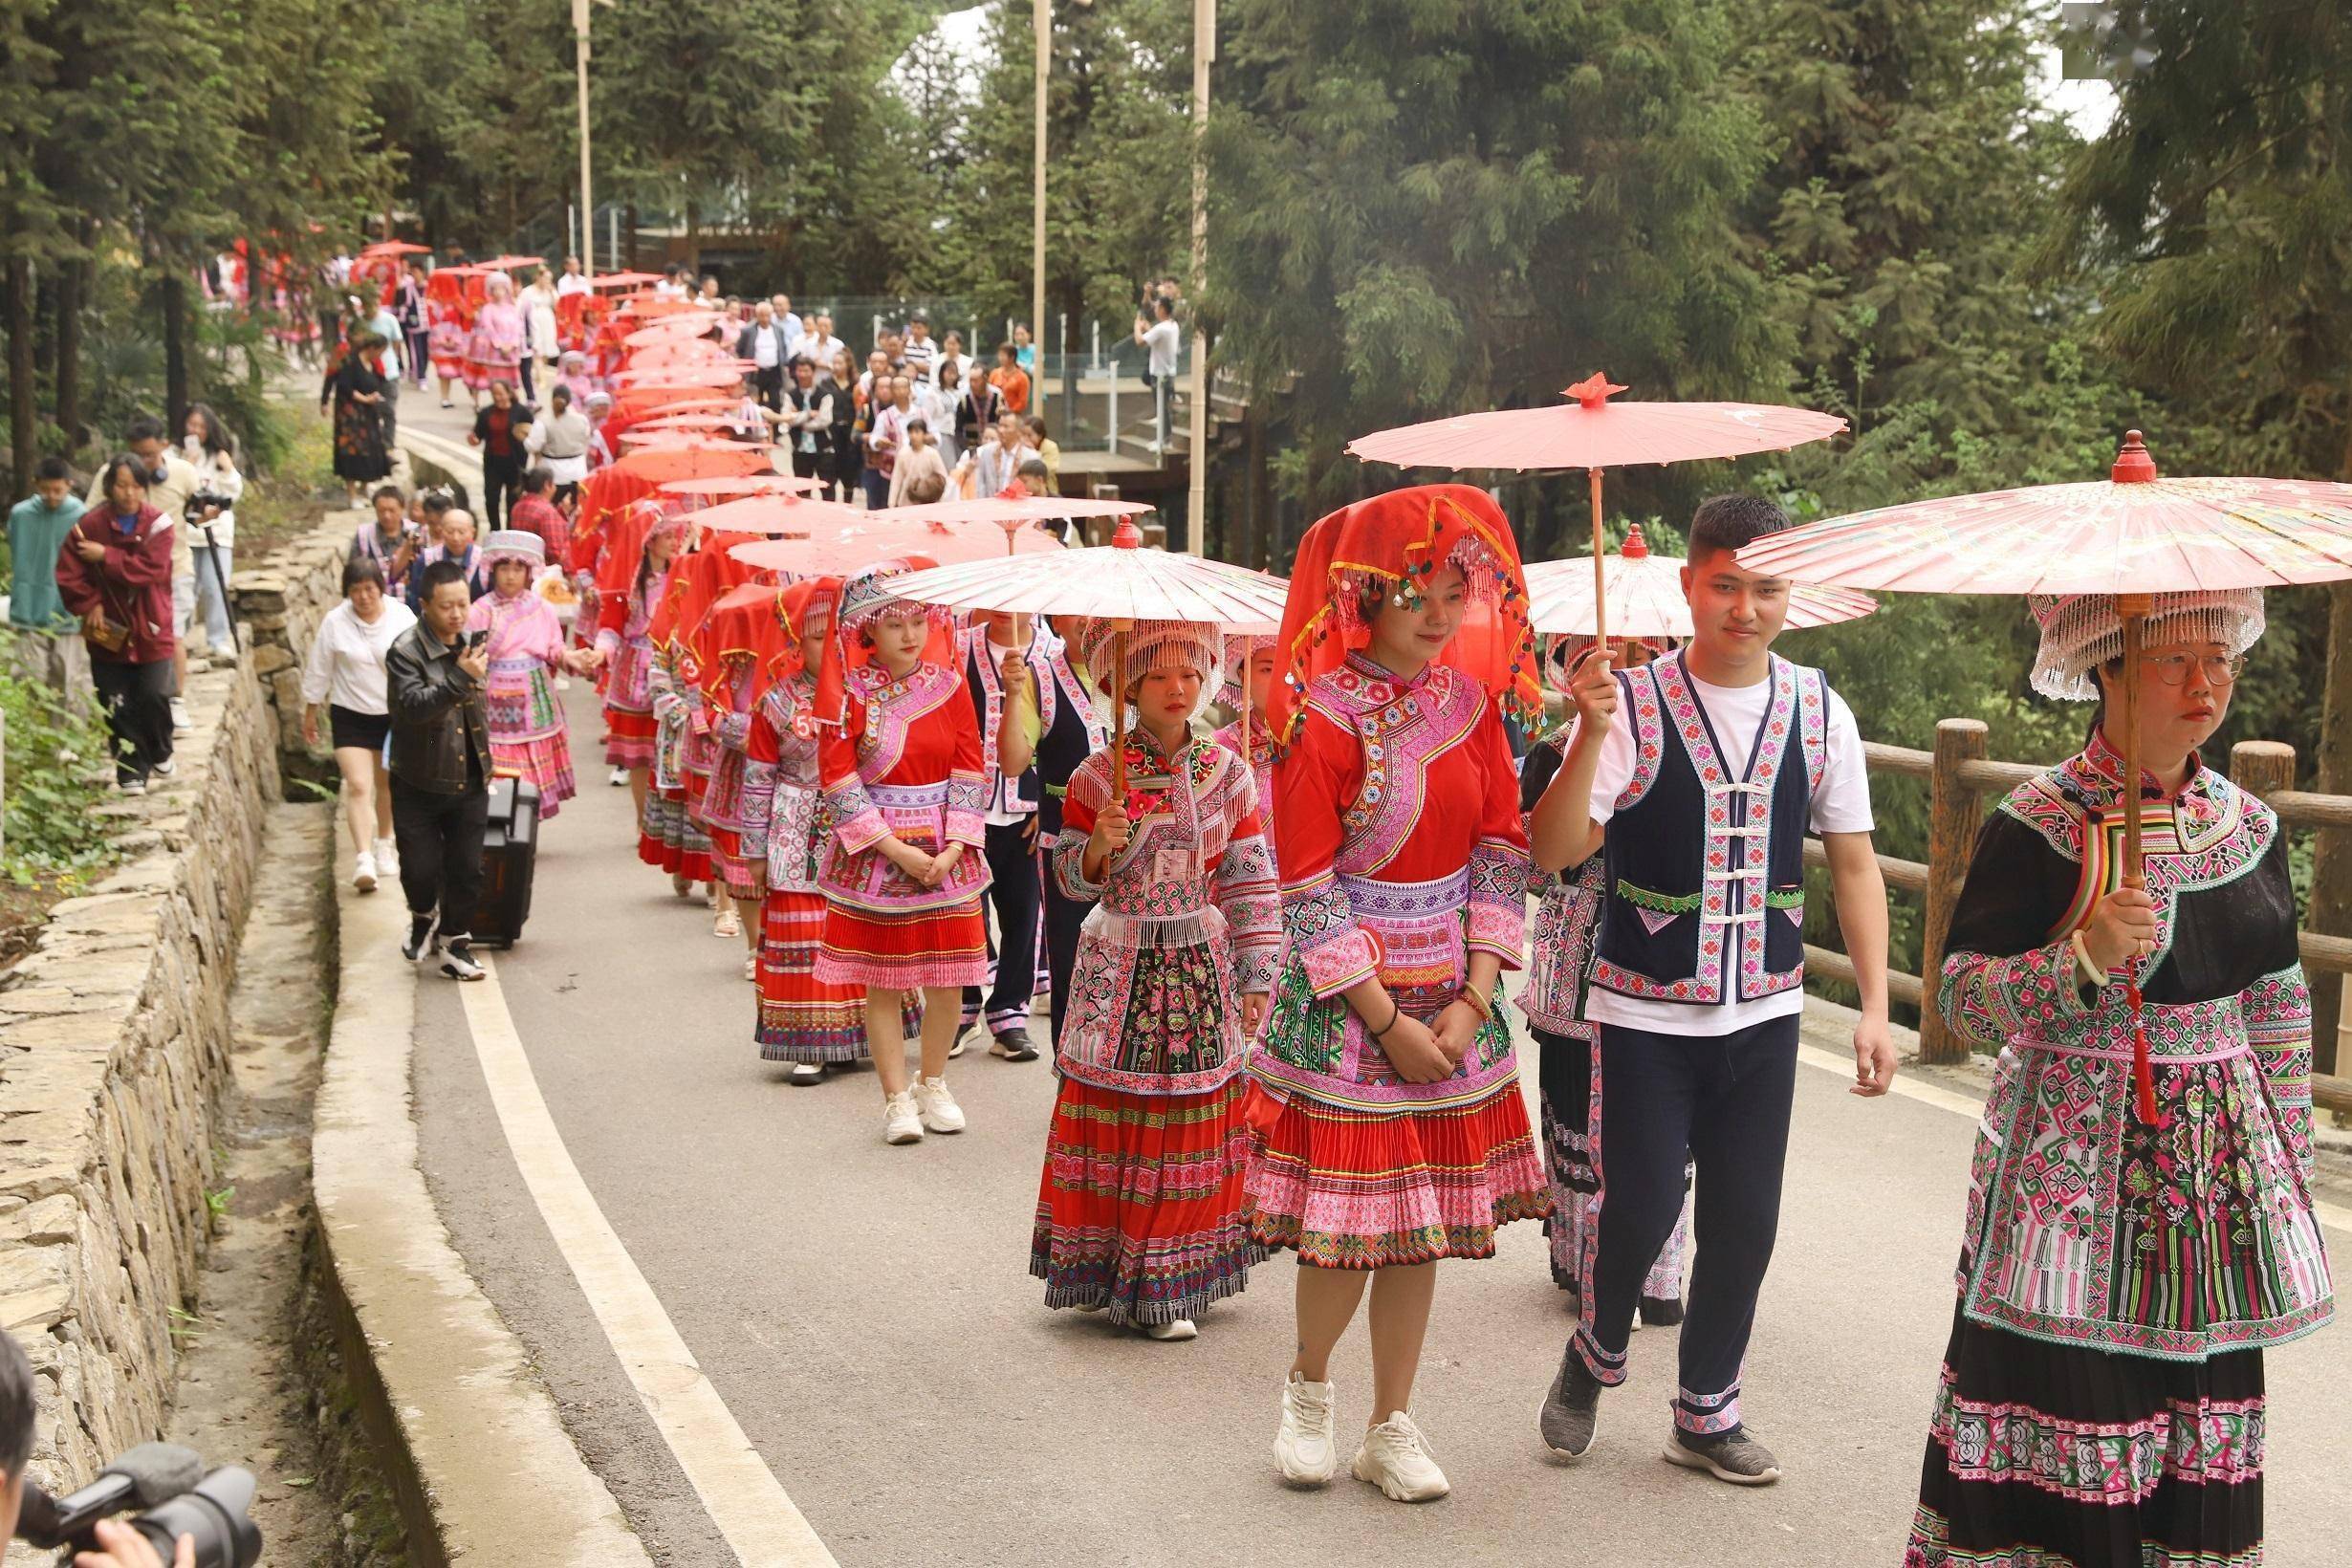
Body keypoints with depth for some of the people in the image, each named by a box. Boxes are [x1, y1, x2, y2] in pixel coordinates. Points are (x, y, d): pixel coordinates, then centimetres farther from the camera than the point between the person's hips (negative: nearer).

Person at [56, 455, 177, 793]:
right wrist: (90, 604, -11)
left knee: (154, 696, -5)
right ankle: (131, 771, 13)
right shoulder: (90, 524, -3)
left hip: (150, 629, -1)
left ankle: (160, 753, 22)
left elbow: (150, 569, -18)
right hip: (109, 631, 1)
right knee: (117, 706, 3)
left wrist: (106, 556, -17)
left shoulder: (158, 524, -6)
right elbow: (68, 573, 0)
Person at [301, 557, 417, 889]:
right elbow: (318, 671, 1)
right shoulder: (334, 622, -9)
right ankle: (363, 858, -20)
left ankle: (384, 844, 38)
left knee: (387, 785, 17)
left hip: (394, 714, 2)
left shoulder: (402, 617, -7)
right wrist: (310, 713, 6)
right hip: (350, 716, -2)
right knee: (358, 785, -13)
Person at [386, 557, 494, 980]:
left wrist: (487, 760, 19)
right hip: (418, 785, -4)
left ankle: (455, 944, 20)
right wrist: (460, 678, -39)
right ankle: (423, 916, 33)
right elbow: (414, 706, -30)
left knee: (466, 870, 5)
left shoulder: (470, 644, 4)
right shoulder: (405, 651, -15)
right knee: (420, 869, 1)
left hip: (469, 783, 4)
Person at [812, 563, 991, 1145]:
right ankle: (897, 1100, 13)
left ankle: (933, 1086, 25)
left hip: (945, 851, 3)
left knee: (947, 979, 6)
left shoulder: (949, 686, 2)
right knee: (884, 983, 3)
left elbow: (969, 772, 1)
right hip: (875, 851, -2)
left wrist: (953, 846, -10)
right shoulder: (851, 694, -6)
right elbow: (839, 783, -10)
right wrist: (894, 849, -15)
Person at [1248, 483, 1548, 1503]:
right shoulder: (1322, 718, -13)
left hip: (1452, 999, 5)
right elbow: (1310, 894, -14)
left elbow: (1502, 852, 3)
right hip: (1346, 998, -5)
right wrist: (1388, 1021, -13)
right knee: (1347, 1223, 0)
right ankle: (1308, 1386, 29)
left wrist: (1474, 999, -6)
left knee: (1423, 1222, 10)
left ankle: (1391, 1427, 25)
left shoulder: (1470, 699, 3)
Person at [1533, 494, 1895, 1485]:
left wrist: (1873, 1007, 1)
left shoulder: (1818, 712, 0)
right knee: (1641, 1208, -5)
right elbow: (1554, 851, -17)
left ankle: (1708, 1413, 28)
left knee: (1745, 1219, 8)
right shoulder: (1633, 704, -11)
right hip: (1646, 1012, -3)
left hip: (1765, 1011, 3)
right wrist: (1590, 733, -31)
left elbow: (1853, 863, 6)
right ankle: (1595, 1355, 27)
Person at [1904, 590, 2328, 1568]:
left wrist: (2289, 1174, 13)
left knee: (2205, 1398, 10)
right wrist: (2082, 954, -27)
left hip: (2221, 1175, 5)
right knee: (2061, 1410, -3)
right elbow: (1962, 999, -12)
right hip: (2073, 1171, -5)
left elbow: (2280, 1012, 13)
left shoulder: (2250, 827, 7)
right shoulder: (2039, 825, -10)